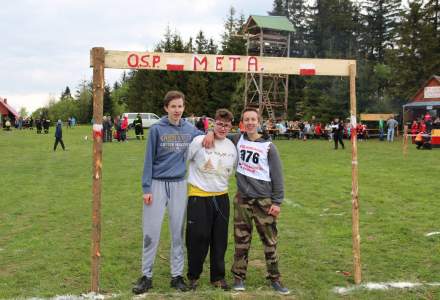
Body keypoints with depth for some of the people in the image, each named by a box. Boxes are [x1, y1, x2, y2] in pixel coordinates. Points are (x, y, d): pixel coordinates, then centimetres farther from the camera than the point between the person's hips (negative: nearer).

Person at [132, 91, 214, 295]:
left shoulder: (190, 130, 4)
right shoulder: (157, 129, -5)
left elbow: (205, 137, 21)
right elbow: (149, 160, -4)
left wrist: (211, 133, -4)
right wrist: (146, 188, -8)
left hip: (179, 185, 3)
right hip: (158, 184, -3)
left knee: (178, 232, 8)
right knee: (151, 232, 0)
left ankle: (177, 275, 19)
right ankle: (146, 276, 13)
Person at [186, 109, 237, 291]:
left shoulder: (232, 147, 4)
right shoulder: (198, 142, -10)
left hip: (221, 197, 4)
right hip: (198, 196, -4)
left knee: (220, 240, 9)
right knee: (198, 237, -1)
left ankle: (218, 277, 24)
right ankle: (193, 276, 19)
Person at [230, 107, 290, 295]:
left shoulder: (268, 146, -4)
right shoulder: (237, 140, 2)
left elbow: (277, 175, -3)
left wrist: (277, 202, -7)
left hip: (264, 200, -2)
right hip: (242, 198, 2)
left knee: (270, 241, 4)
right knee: (241, 240, 8)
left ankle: (274, 279, 16)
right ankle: (239, 277, 19)